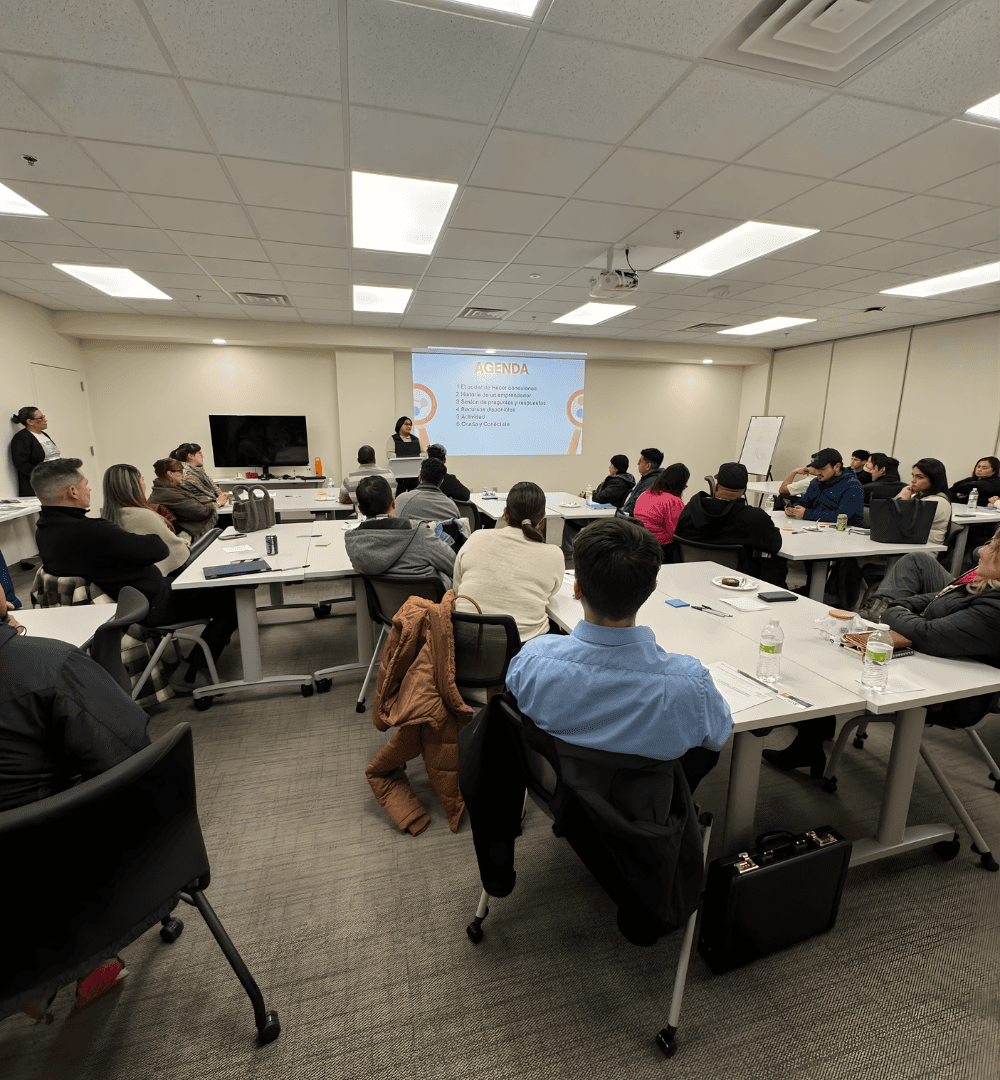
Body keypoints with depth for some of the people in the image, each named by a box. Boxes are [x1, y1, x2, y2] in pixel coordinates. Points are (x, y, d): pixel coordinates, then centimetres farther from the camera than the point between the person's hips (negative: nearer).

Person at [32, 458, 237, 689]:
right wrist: (148, 536, -3)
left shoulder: (43, 531, 0)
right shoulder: (90, 532, -32)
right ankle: (192, 672, 2)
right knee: (230, 599, -4)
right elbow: (159, 550, -24)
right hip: (152, 606, -10)